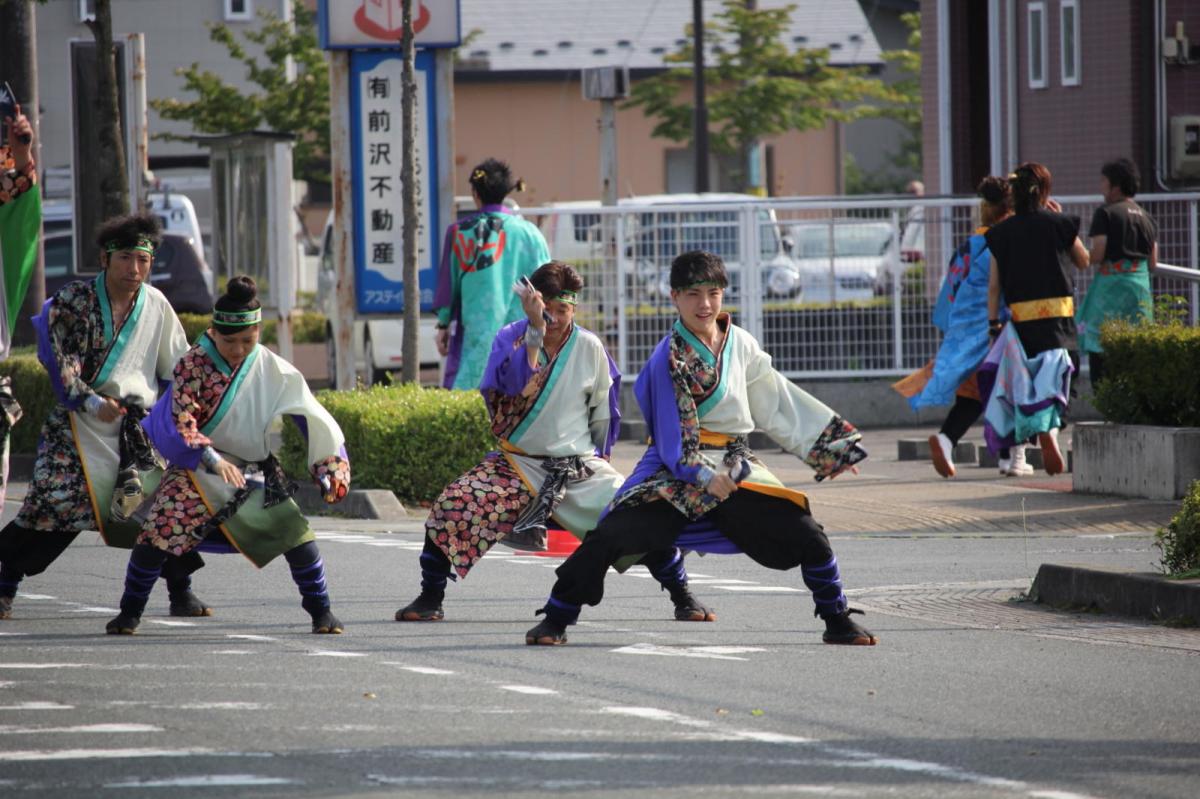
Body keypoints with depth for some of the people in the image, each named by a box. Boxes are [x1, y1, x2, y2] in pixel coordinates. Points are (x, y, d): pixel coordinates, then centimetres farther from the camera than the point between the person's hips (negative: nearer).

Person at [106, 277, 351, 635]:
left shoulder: (275, 371, -7)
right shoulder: (193, 364, -14)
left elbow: (314, 420, -3)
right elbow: (180, 421, -23)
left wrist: (329, 470, -10)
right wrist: (213, 460, -36)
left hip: (257, 471, 2)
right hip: (197, 467, -2)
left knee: (297, 532, -10)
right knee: (157, 532, -16)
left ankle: (321, 611, 6)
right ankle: (130, 612, 2)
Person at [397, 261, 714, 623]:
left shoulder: (589, 347, -1)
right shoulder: (511, 338, -5)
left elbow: (602, 413, 11)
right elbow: (513, 386, -26)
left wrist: (597, 458, 12)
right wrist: (535, 330, -32)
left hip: (581, 466, 1)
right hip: (518, 463, -1)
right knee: (453, 506, -23)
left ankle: (683, 599, 5)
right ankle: (430, 600, -7)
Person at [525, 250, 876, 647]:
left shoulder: (740, 344, 8)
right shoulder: (669, 357, -8)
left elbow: (777, 404, 19)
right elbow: (674, 433, -13)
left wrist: (831, 445, 19)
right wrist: (704, 476, -27)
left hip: (735, 466, 4)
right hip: (675, 467, -4)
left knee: (806, 536, -6)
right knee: (610, 536, -20)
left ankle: (838, 622, 14)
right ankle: (555, 621, -6)